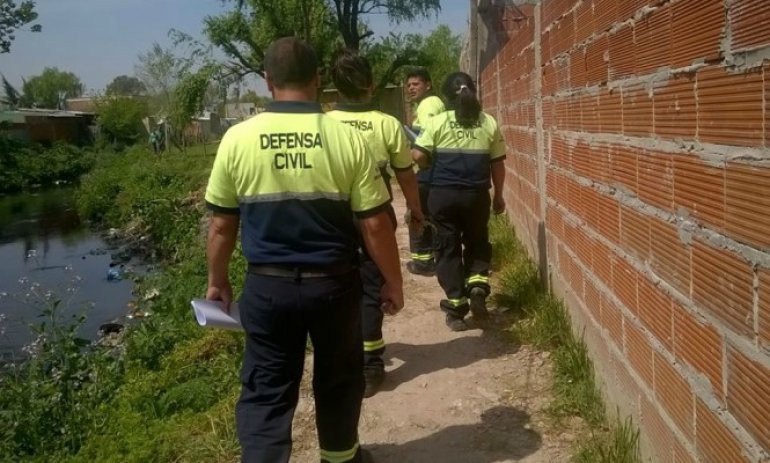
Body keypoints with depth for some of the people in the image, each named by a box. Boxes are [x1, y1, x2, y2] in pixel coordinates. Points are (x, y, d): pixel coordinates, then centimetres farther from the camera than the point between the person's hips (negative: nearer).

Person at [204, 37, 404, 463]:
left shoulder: (238, 138, -6)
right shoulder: (346, 137, -9)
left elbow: (221, 224, 0)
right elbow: (374, 223, -7)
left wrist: (217, 281, 15)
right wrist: (393, 281, 6)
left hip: (267, 285, 0)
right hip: (334, 283, 1)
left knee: (265, 390, 10)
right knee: (338, 379, 21)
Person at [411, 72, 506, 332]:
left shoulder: (438, 122, -3)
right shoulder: (489, 123, 3)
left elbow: (419, 156, -9)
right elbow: (498, 165, 5)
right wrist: (498, 196, 16)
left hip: (443, 195, -1)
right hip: (477, 195, 2)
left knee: (448, 249, 9)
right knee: (477, 244, 21)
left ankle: (456, 309, 10)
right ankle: (477, 287, -2)